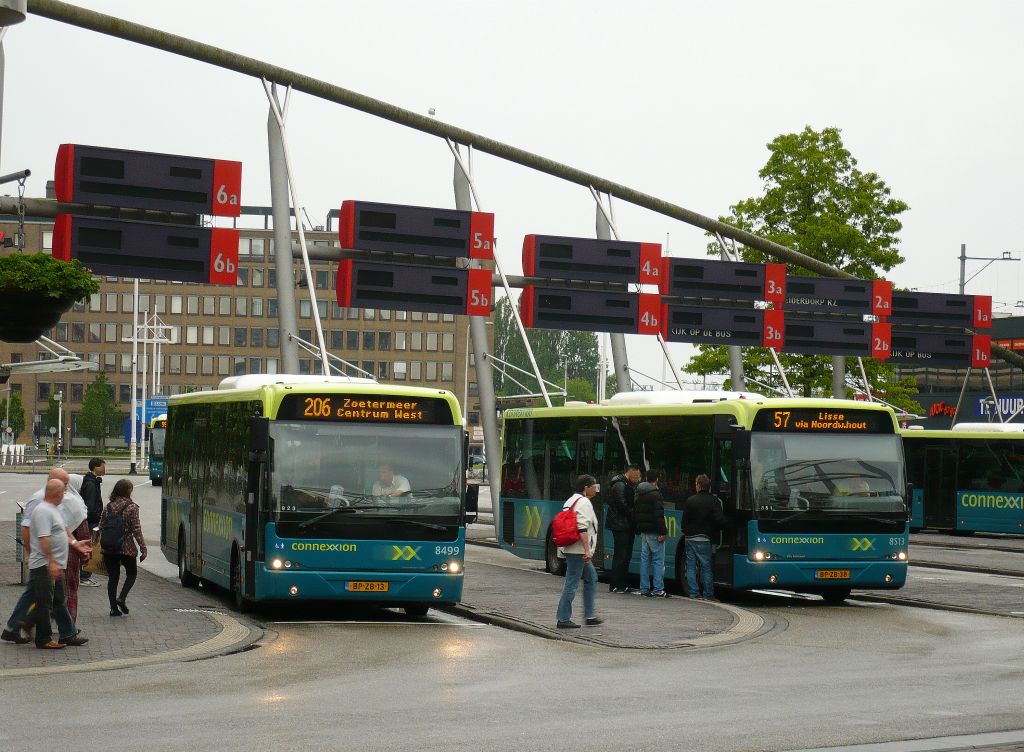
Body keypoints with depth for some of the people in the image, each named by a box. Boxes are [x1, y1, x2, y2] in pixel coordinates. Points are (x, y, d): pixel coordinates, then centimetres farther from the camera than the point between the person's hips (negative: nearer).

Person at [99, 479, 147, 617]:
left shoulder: (107, 507, 5)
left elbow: (101, 529, 7)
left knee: (112, 577, 11)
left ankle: (113, 608, 8)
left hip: (108, 549, 4)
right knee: (132, 574, 15)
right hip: (126, 548, -4)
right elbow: (136, 530, -11)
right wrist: (143, 548, -7)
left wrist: (102, 546, 16)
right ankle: (122, 598, -5)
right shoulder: (131, 507, -9)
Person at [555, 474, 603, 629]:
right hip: (578, 550, -11)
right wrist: (587, 550, -25)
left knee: (591, 578, 16)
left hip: (570, 549, 11)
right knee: (572, 583, -7)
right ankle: (563, 619, -4)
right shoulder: (584, 502, -13)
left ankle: (589, 616, 17)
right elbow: (582, 528, -22)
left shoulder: (571, 501, 18)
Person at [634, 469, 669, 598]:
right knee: (658, 560, -6)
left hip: (643, 532, 8)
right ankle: (658, 590, -9)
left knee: (644, 560, 11)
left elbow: (635, 512, 19)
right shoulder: (656, 494, -14)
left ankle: (644, 589, 12)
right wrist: (663, 532, -19)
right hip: (654, 533, -8)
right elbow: (659, 515, -20)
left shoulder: (639, 495, 14)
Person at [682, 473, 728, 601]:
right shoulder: (714, 501, -6)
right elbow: (719, 520, -13)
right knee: (706, 567, 2)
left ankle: (693, 593, 7)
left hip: (689, 538, 3)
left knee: (691, 566, 8)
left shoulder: (689, 501, 3)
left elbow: (684, 520, 6)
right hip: (703, 538, -3)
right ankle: (708, 594, 0)